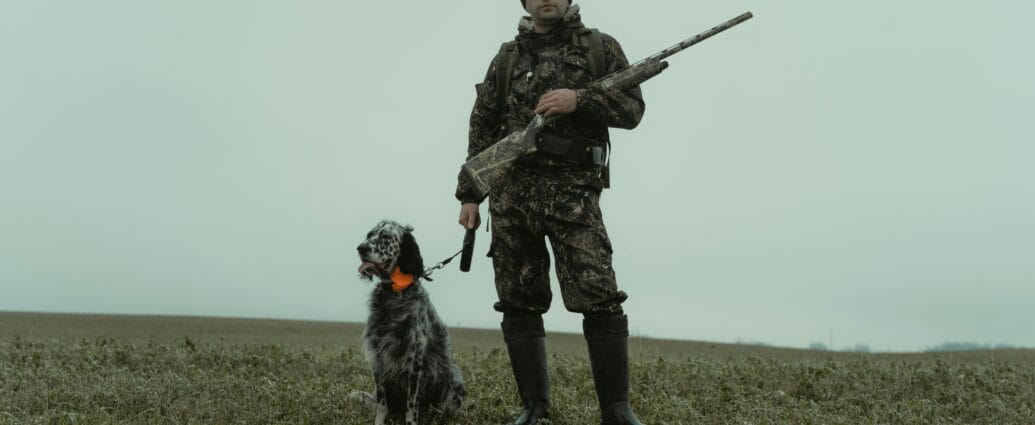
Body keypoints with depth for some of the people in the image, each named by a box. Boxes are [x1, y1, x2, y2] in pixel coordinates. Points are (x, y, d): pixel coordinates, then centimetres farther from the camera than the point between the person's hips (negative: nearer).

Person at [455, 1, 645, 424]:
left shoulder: (600, 47, 11)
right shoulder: (507, 57, 15)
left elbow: (633, 107, 4)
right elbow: (482, 129, 15)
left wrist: (580, 100, -13)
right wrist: (469, 194, 9)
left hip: (573, 192, -2)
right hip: (510, 193, 3)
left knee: (600, 301, -11)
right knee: (519, 305, 3)